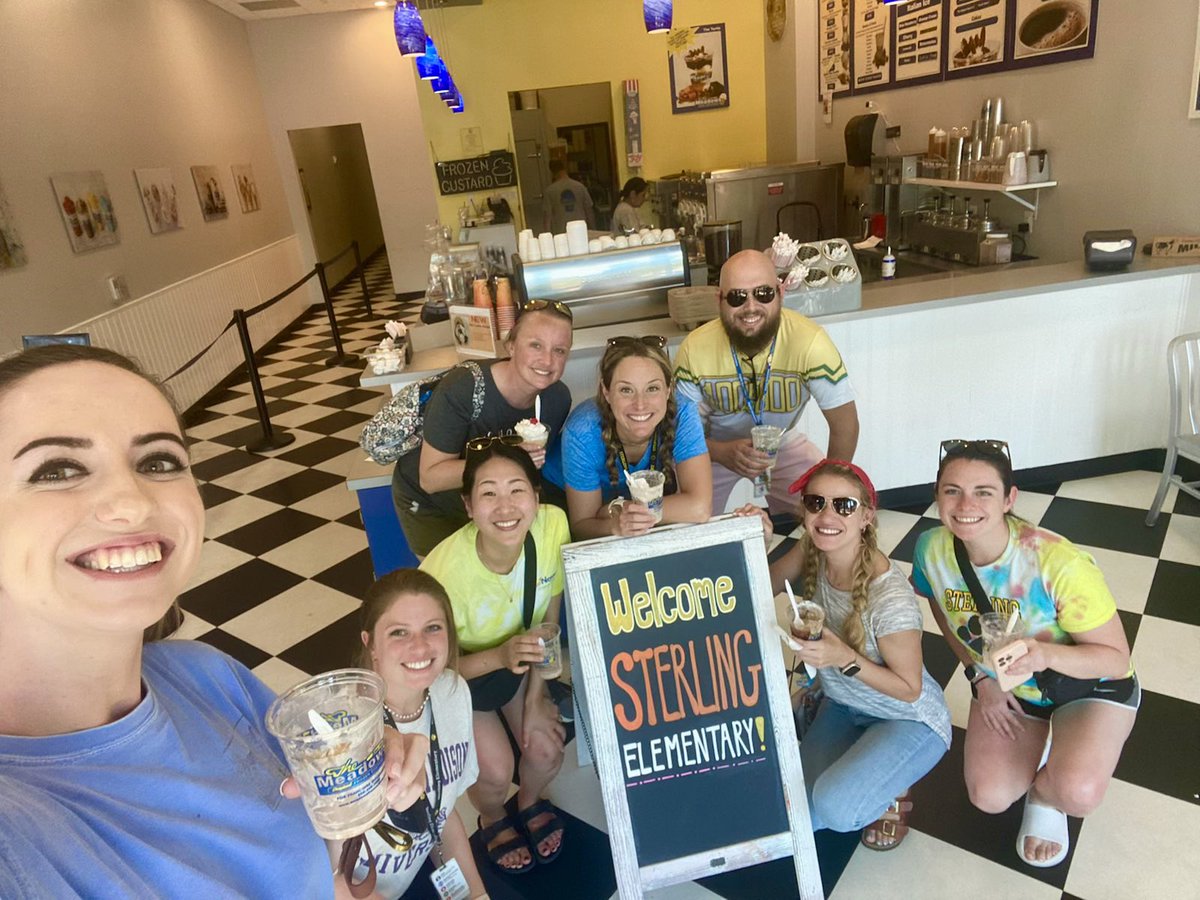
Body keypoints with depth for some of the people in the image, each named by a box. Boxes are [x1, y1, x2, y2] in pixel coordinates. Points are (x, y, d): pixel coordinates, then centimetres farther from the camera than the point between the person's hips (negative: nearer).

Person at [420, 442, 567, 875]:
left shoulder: (553, 524, -30)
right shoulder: (445, 568, -39)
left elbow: (548, 617, -12)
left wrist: (535, 699, -9)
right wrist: (500, 657, -39)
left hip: (520, 660, 3)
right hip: (459, 674, -3)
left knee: (547, 750, -7)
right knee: (496, 771, -12)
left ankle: (530, 803, 32)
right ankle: (493, 820, 27)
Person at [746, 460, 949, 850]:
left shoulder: (890, 598, -32)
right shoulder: (811, 552, -15)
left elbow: (909, 689, -20)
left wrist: (845, 659, -35)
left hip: (908, 721, -6)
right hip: (842, 708, 6)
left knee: (833, 808, -29)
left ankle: (888, 795, 5)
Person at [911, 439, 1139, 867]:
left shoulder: (1060, 564, -35)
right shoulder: (932, 550, -21)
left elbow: (1116, 658, -25)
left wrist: (1045, 654, -44)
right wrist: (981, 677, -4)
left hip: (1091, 684, -3)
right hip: (1006, 687, 4)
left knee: (1078, 792, -29)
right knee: (989, 796, -12)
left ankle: (1044, 792, 9)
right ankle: (1035, 747, 21)